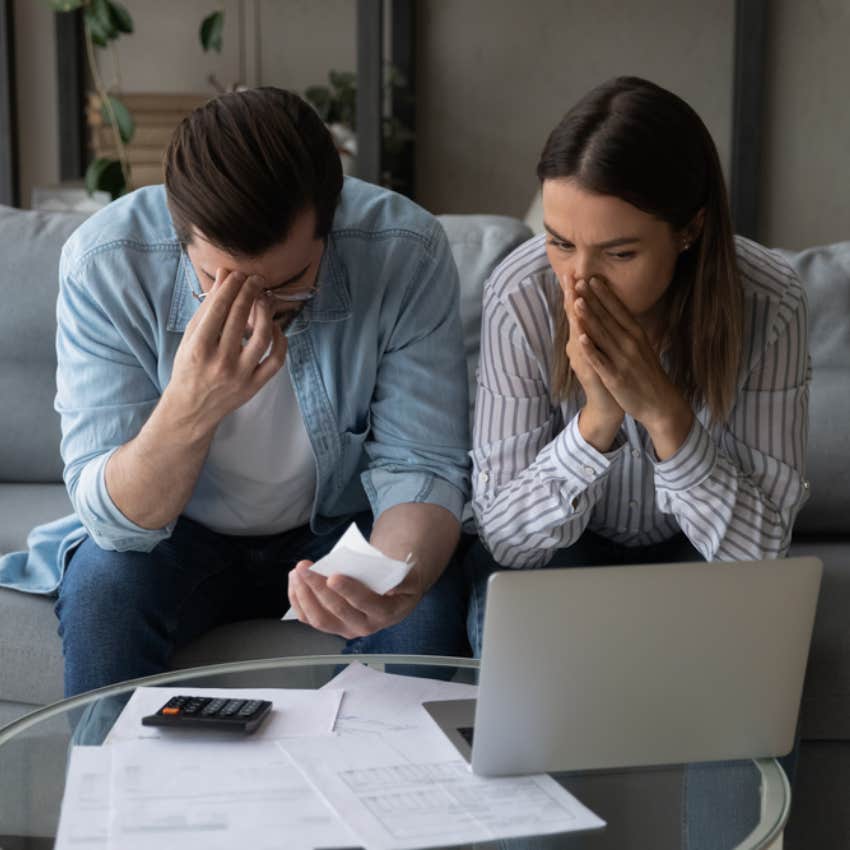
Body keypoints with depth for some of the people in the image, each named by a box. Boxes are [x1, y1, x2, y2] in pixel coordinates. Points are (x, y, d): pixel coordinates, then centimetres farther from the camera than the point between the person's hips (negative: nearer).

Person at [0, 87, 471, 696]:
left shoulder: (409, 253, -24)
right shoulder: (103, 264, -25)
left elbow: (421, 468, -18)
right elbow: (114, 519, -23)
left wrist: (394, 588, -40)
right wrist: (189, 409, -44)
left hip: (340, 528, 1)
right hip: (178, 534, 0)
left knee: (429, 603, -28)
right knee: (102, 582, -30)